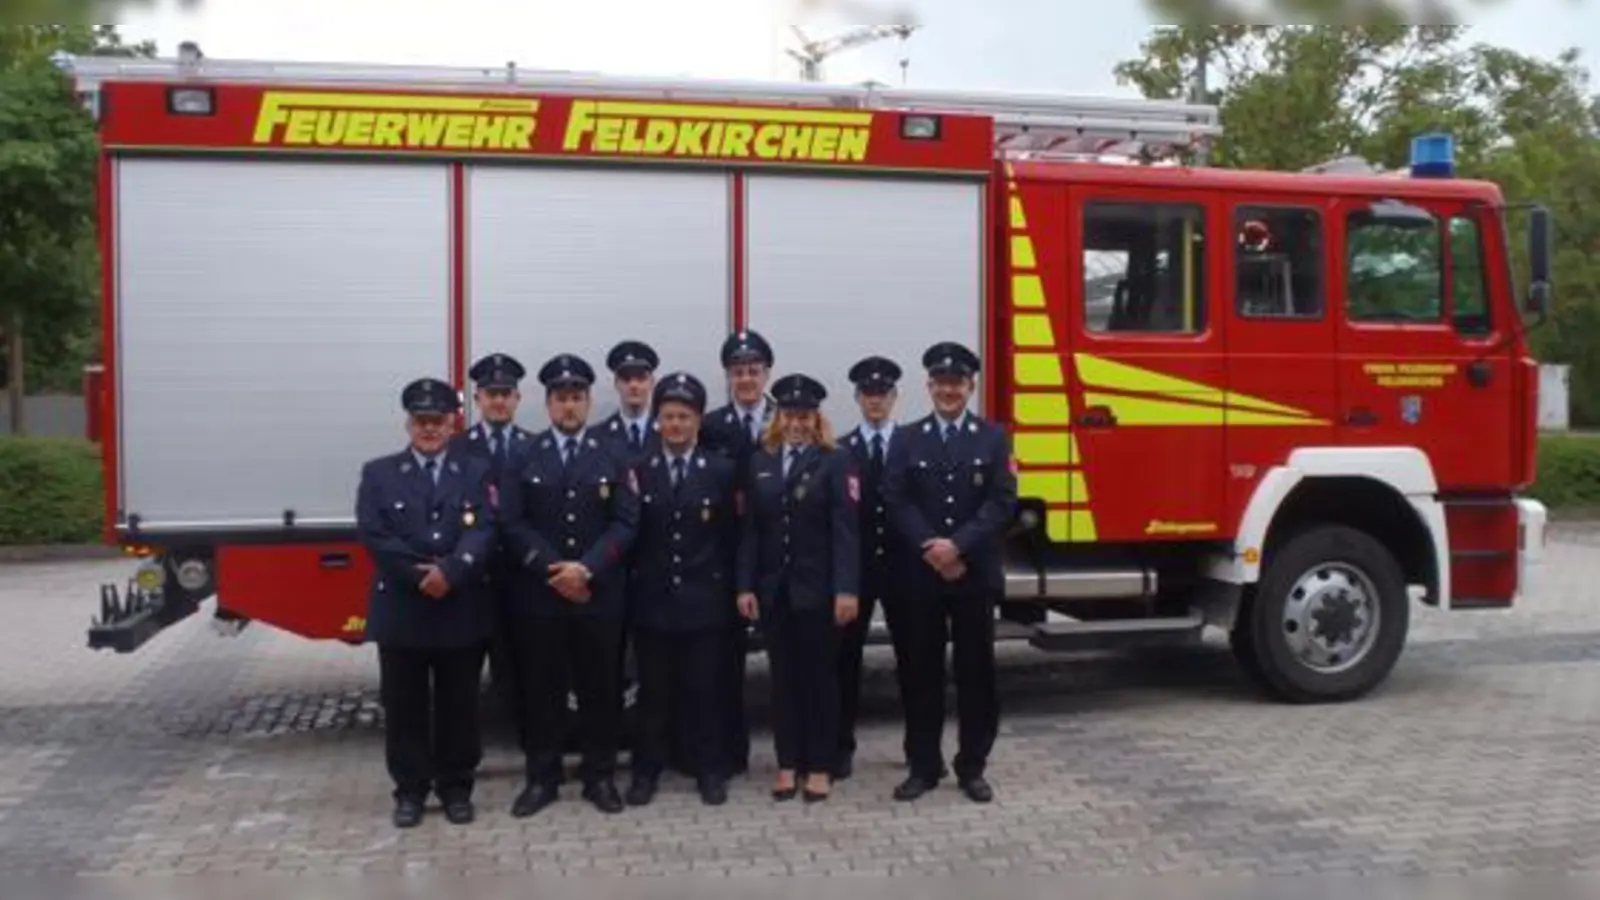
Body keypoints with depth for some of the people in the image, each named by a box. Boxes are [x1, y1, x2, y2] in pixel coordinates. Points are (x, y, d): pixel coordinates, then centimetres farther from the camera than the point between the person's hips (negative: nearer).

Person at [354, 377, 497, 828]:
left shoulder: (477, 472, 6)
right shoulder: (379, 473, 5)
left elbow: (484, 532, -7)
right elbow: (373, 535, -6)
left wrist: (449, 571, -22)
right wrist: (420, 574, -15)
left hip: (462, 610, 0)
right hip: (401, 609, 0)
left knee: (459, 704, 8)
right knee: (404, 705, 7)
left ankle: (456, 787, 21)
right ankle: (410, 789, 20)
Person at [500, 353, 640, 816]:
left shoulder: (612, 458, 5)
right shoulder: (523, 457, 5)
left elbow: (626, 522, -3)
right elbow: (511, 523, -3)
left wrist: (587, 568, -15)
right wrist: (553, 570, -13)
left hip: (600, 594, 0)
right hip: (539, 594, 0)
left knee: (600, 687, 5)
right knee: (541, 688, 5)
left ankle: (599, 776, 16)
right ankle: (542, 778, 16)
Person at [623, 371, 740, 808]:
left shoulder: (721, 470, 1)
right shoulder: (637, 470, 2)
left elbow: (732, 537, 1)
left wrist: (730, 588, -2)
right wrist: (630, 584, -5)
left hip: (704, 599, 0)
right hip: (651, 599, 1)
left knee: (705, 688, 7)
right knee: (653, 690, 8)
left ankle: (709, 770, 18)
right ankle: (647, 770, 19)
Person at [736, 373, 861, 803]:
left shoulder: (835, 461, -4)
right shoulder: (760, 463, 8)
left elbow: (846, 530, -11)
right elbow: (751, 529, 7)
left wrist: (846, 589, -18)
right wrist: (745, 585, 0)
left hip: (817, 587, -4)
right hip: (773, 588, 4)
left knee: (819, 675, 5)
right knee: (783, 676, 9)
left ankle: (820, 766, 15)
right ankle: (788, 763, 19)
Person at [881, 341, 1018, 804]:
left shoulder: (993, 438, 4)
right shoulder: (907, 440, 6)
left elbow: (1003, 503, -6)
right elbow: (896, 502, -3)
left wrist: (958, 546, -17)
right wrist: (931, 549, -15)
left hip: (976, 574, 0)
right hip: (921, 574, 0)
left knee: (976, 671, 5)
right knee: (922, 671, 5)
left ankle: (972, 767, 16)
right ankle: (923, 766, 15)